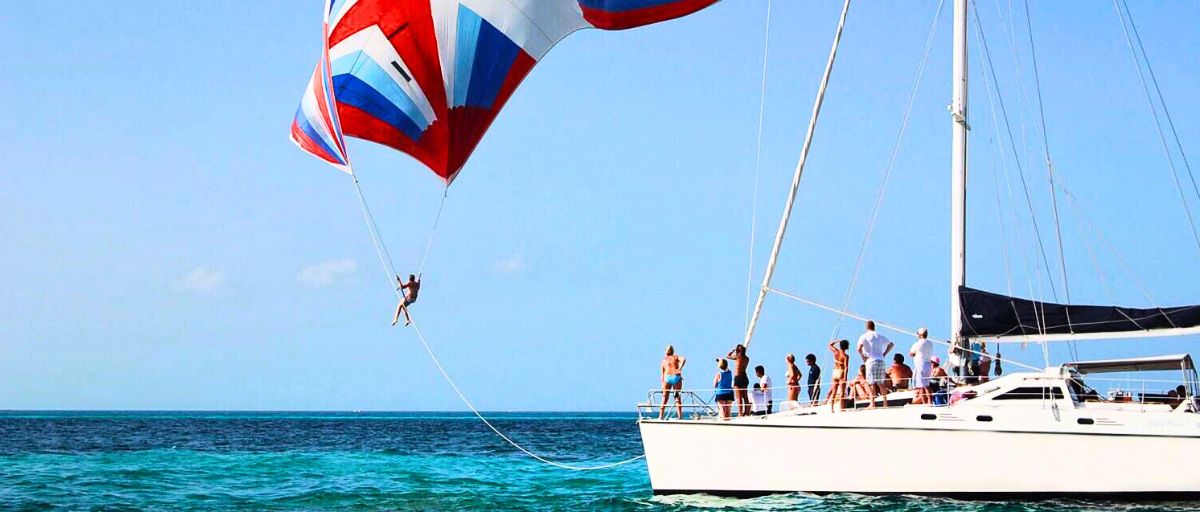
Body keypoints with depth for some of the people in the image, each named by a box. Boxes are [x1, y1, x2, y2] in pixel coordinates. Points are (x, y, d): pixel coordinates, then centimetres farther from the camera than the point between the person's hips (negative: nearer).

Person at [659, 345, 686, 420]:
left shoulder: (664, 360, 18)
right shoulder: (676, 357, 15)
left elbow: (662, 372, 10)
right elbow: (683, 359, -7)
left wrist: (662, 383, 11)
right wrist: (680, 369, -11)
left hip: (667, 378, 1)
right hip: (676, 377, -1)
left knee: (664, 397, 5)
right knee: (677, 397, 6)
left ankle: (660, 416, 0)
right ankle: (680, 416, 0)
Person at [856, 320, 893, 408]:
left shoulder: (864, 337, -3)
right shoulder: (880, 336, 13)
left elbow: (859, 349, -17)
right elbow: (891, 344, 22)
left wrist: (863, 357, -3)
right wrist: (884, 354, 18)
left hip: (871, 361, -4)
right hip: (881, 361, 4)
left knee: (871, 383, -4)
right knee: (881, 383, 11)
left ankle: (872, 404, -8)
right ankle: (885, 402, 13)